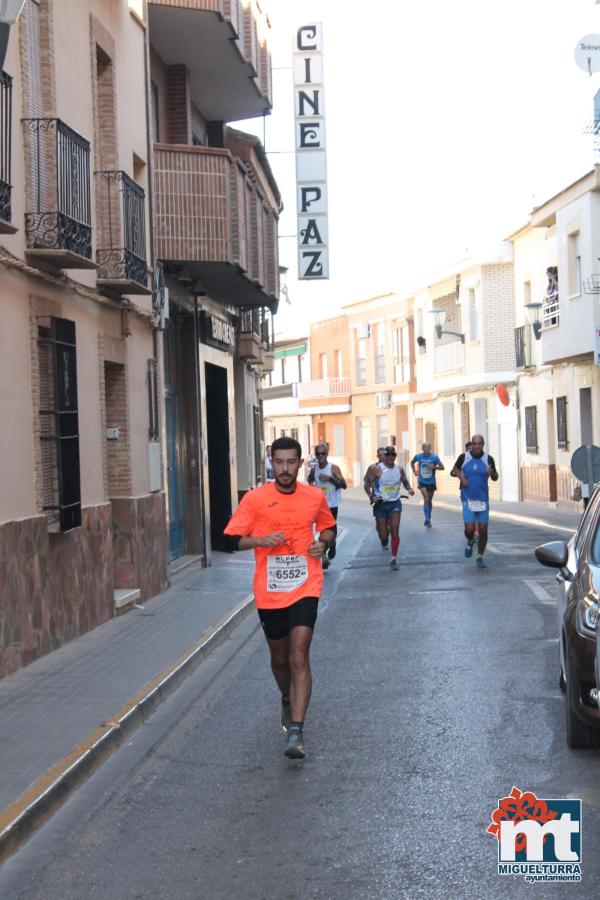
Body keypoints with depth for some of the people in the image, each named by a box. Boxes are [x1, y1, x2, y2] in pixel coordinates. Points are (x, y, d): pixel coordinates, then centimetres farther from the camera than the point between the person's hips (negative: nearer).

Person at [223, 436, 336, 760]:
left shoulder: (315, 497, 2)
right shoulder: (255, 499, -4)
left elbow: (328, 527, 19)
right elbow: (232, 538, -4)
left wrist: (323, 542, -3)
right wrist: (261, 540, -21)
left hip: (304, 588, -1)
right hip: (269, 591, 1)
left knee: (299, 656, -14)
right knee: (279, 657, 16)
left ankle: (295, 732, -16)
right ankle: (288, 701, 48)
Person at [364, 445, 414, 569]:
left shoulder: (399, 469, 3)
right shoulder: (376, 469, -9)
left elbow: (405, 481, 19)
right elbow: (367, 484, -7)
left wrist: (409, 488, -3)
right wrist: (371, 496, -24)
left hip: (395, 503, 2)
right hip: (380, 504, -2)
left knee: (395, 531, -12)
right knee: (383, 535, 1)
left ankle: (394, 558, -4)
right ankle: (384, 541, 40)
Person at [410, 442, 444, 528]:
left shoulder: (434, 457, -9)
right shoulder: (418, 456, -4)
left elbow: (442, 467, -6)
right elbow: (412, 463, 16)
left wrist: (435, 467, -23)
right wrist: (414, 471, 4)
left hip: (431, 482, 1)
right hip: (422, 482, -1)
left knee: (429, 500, 14)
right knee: (426, 499, -17)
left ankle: (428, 519, 30)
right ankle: (427, 519, -20)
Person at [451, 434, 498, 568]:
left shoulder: (488, 459, -4)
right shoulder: (464, 457, -5)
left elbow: (495, 478, 6)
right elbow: (455, 469, 14)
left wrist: (492, 474, -18)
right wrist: (461, 478, -5)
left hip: (483, 499, 1)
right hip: (468, 499, -1)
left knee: (483, 531, 2)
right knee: (470, 529, -11)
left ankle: (480, 558, 20)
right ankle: (470, 542, 25)